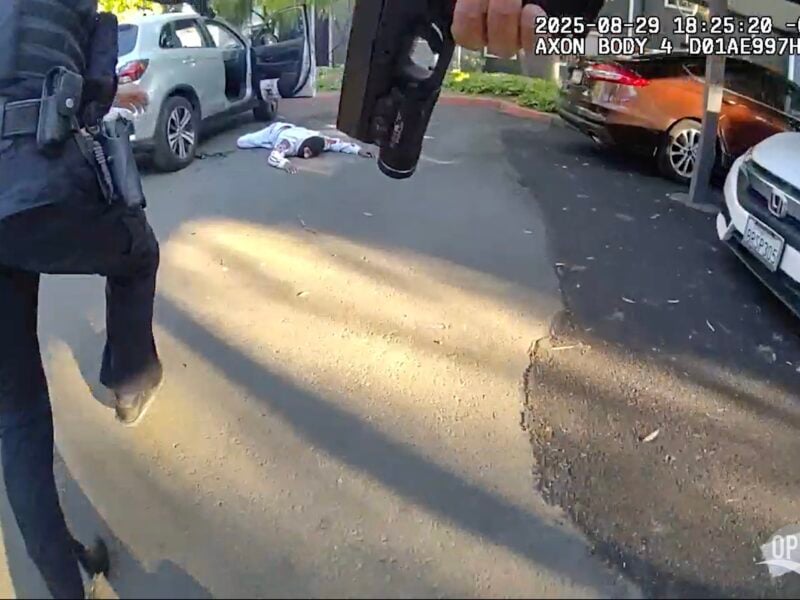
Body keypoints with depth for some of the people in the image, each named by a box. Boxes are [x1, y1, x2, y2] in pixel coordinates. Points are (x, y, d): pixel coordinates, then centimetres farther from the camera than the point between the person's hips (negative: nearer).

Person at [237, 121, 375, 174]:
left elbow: (338, 143, -26)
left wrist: (358, 149, -37)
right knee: (241, 142, -6)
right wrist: (285, 163, -79)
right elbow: (272, 157, -61)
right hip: (275, 131, -4)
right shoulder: (288, 143, -49)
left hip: (290, 128, 4)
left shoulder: (317, 139, -36)